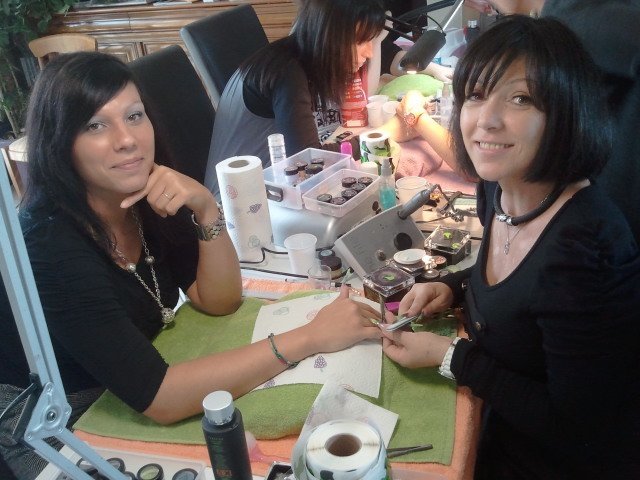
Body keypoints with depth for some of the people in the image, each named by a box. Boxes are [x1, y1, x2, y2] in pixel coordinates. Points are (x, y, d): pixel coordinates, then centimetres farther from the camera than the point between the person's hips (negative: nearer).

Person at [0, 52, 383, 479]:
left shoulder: (149, 196, -11)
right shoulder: (49, 244, -31)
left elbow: (219, 301, -9)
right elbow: (158, 399, -35)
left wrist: (205, 208, -26)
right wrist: (308, 337, -35)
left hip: (122, 394, 6)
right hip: (50, 430, -5)